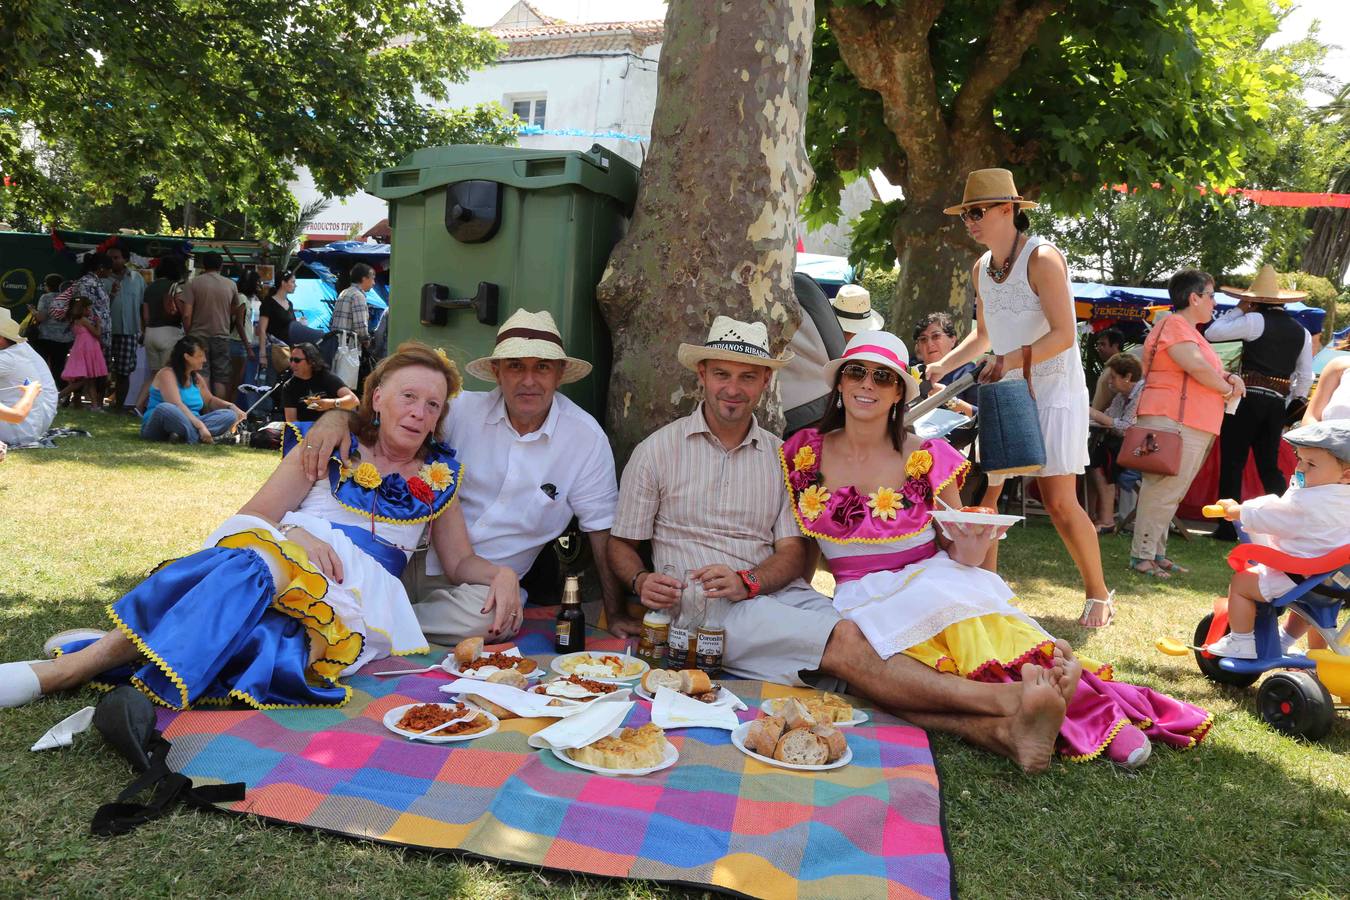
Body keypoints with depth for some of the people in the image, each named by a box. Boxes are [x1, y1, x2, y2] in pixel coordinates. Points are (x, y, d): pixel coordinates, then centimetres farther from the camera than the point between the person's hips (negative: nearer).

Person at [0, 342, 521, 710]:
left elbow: (461, 561, 20)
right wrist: (295, 532, -14)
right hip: (279, 550, 0)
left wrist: (501, 572, -2)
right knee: (251, 564, -40)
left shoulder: (440, 475, 18)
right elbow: (255, 514, 7)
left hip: (356, 593, 1)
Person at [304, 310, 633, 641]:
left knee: (497, 617, -34)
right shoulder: (464, 409, -4)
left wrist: (615, 615, -2)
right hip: (422, 559, 1)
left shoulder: (585, 436, -8)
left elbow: (601, 527, -3)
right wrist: (338, 417, -29)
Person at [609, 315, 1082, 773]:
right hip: (705, 606, -3)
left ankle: (998, 730, -45)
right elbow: (620, 544, 8)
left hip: (780, 594, 4)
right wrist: (641, 581, -14)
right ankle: (1008, 698, -36)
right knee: (844, 640, -28)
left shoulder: (780, 455, 13)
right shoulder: (658, 450, 5)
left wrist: (746, 581, -12)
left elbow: (794, 555, 8)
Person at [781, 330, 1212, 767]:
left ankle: (1095, 710, -27)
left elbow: (957, 555, 5)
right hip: (861, 600, 0)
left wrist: (970, 547, -16)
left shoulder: (927, 459, 0)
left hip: (935, 580, 0)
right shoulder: (803, 453, 3)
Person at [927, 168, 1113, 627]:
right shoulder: (981, 268, 9)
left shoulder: (1042, 258, -13)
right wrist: (944, 365, 7)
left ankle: (1098, 593, 13)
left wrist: (1010, 361, -26)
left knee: (1059, 501, -6)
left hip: (1053, 392, -7)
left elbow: (1063, 335, -20)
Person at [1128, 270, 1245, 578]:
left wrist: (1230, 378, 5)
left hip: (1191, 427, 11)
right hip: (1173, 422, -11)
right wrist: (1228, 390, -4)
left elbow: (1210, 370, 26)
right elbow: (1198, 368, -20)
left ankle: (1156, 553, 18)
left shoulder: (1189, 330, 24)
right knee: (1163, 490, -11)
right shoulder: (1175, 326, -9)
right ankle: (1141, 556, -8)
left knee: (1170, 492, 12)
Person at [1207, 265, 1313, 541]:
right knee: (1270, 466, 14)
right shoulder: (1302, 332, 13)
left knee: (1232, 463, -1)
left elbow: (1212, 333, -5)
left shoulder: (1255, 320, -6)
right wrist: (1288, 402, 22)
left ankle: (1229, 527, -1)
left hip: (1248, 399, -6)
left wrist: (1239, 310, 5)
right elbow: (1305, 379, 13)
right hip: (1277, 404, 6)